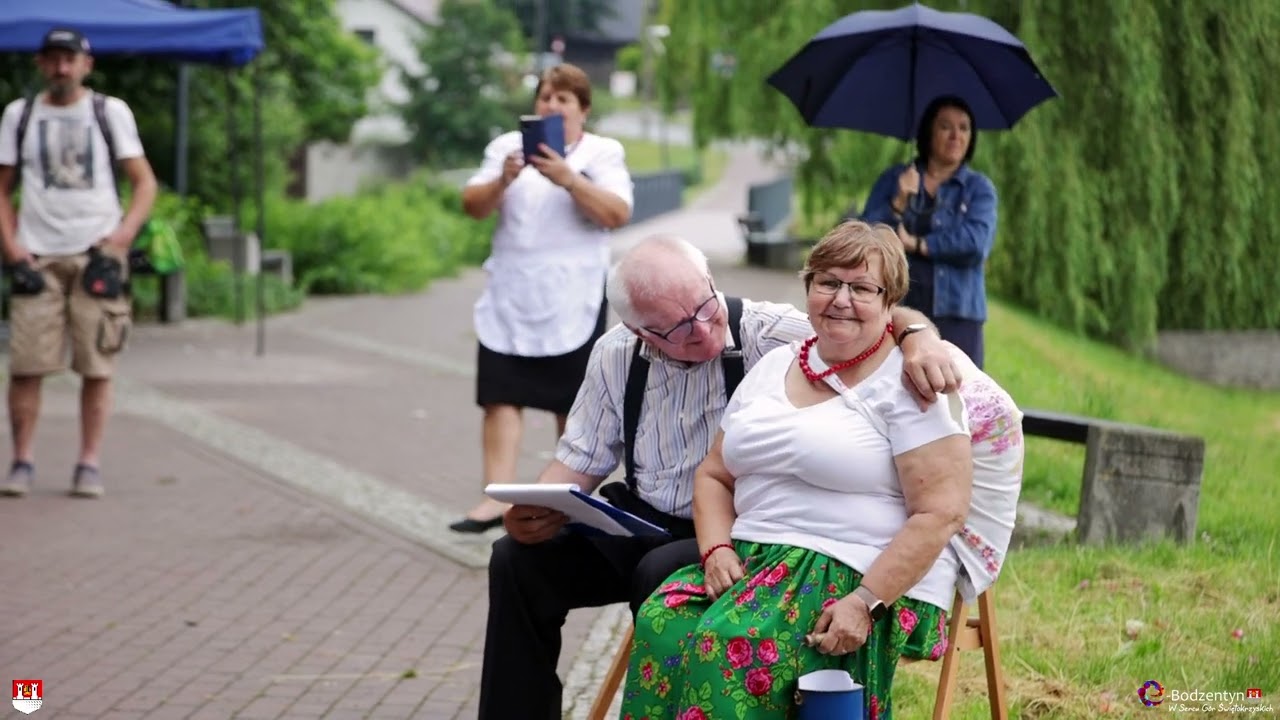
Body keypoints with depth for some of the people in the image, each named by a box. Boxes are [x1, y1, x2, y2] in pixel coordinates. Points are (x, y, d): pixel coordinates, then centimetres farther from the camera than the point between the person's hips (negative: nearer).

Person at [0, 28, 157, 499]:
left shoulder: (110, 112, 7)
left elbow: (145, 182, 6)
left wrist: (121, 238, -7)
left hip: (96, 254, -1)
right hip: (38, 256, 1)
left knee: (97, 366, -2)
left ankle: (89, 464, 5)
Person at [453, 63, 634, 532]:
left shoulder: (603, 153, 3)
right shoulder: (507, 146, 10)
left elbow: (617, 214, -11)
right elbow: (474, 206, 3)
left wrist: (568, 179, -23)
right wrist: (502, 180, -17)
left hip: (572, 301, -2)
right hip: (511, 299, 2)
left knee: (572, 403, 5)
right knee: (501, 396, -7)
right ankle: (498, 498, -9)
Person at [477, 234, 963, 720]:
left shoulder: (771, 333, -14)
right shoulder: (617, 356, 0)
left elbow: (879, 321, -16)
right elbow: (582, 459, 8)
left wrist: (918, 335, -40)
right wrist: (536, 510, -12)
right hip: (640, 522, 5)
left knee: (662, 575, -34)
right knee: (519, 560, -9)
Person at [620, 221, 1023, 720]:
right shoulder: (773, 366, 17)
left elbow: (939, 514, -11)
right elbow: (713, 476, 19)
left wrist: (865, 602, -20)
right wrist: (716, 549, -2)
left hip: (869, 579, -6)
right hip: (751, 558, 6)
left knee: (730, 644, -32)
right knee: (659, 624, -24)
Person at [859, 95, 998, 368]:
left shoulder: (979, 189, 8)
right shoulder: (894, 180, 13)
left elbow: (976, 242, -9)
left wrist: (917, 244, -6)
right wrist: (898, 204, -13)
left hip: (955, 317, -1)